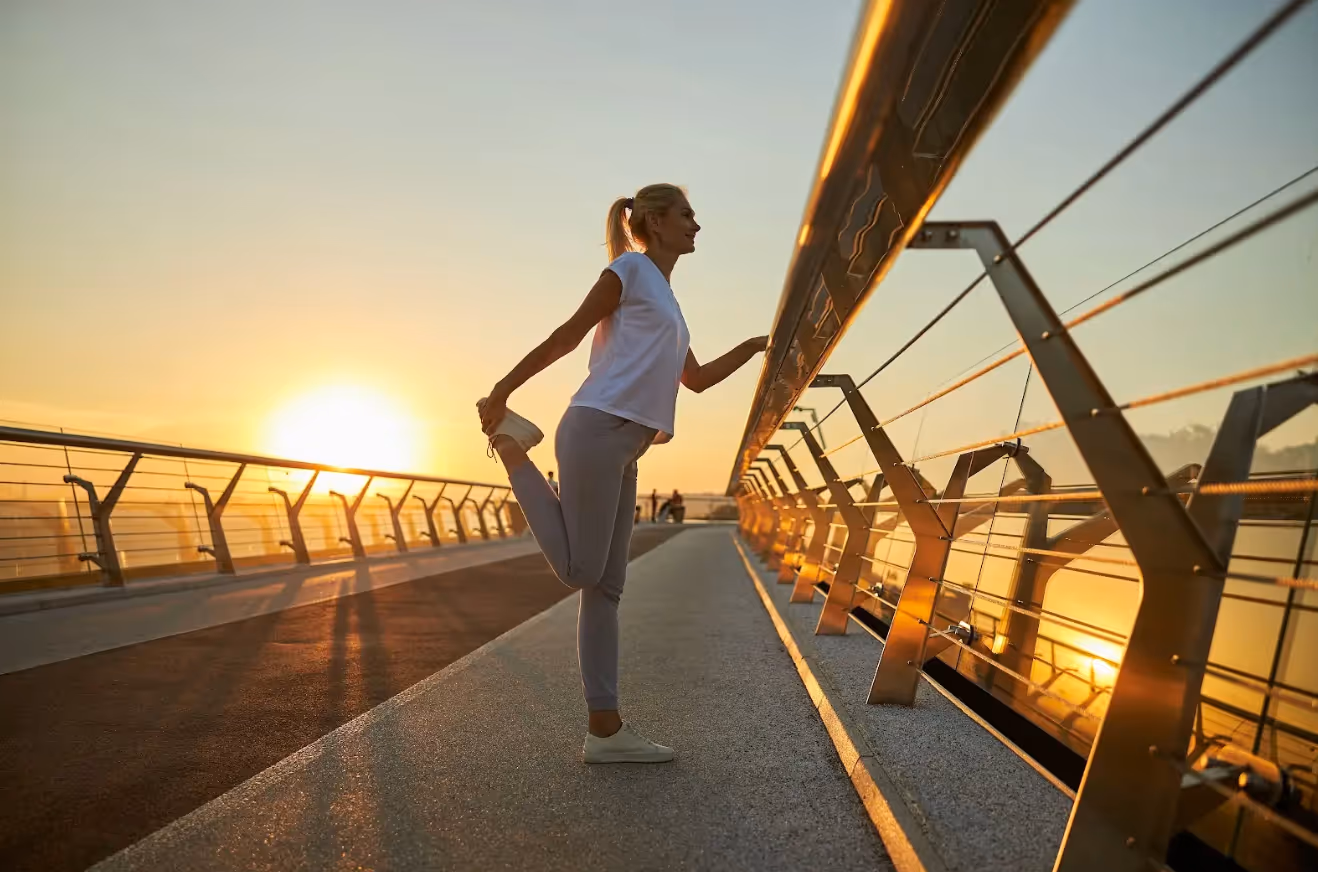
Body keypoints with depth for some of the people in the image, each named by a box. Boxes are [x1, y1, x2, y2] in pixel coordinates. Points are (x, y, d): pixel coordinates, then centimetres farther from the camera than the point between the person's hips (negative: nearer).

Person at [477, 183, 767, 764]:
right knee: (581, 572, -7)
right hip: (597, 428, -9)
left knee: (606, 586, 5)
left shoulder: (664, 299, 28)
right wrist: (504, 388, -2)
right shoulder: (630, 269, 2)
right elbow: (567, 335, -1)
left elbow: (696, 379, 31)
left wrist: (755, 346, 28)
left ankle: (605, 729, 9)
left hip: (623, 448, 9)